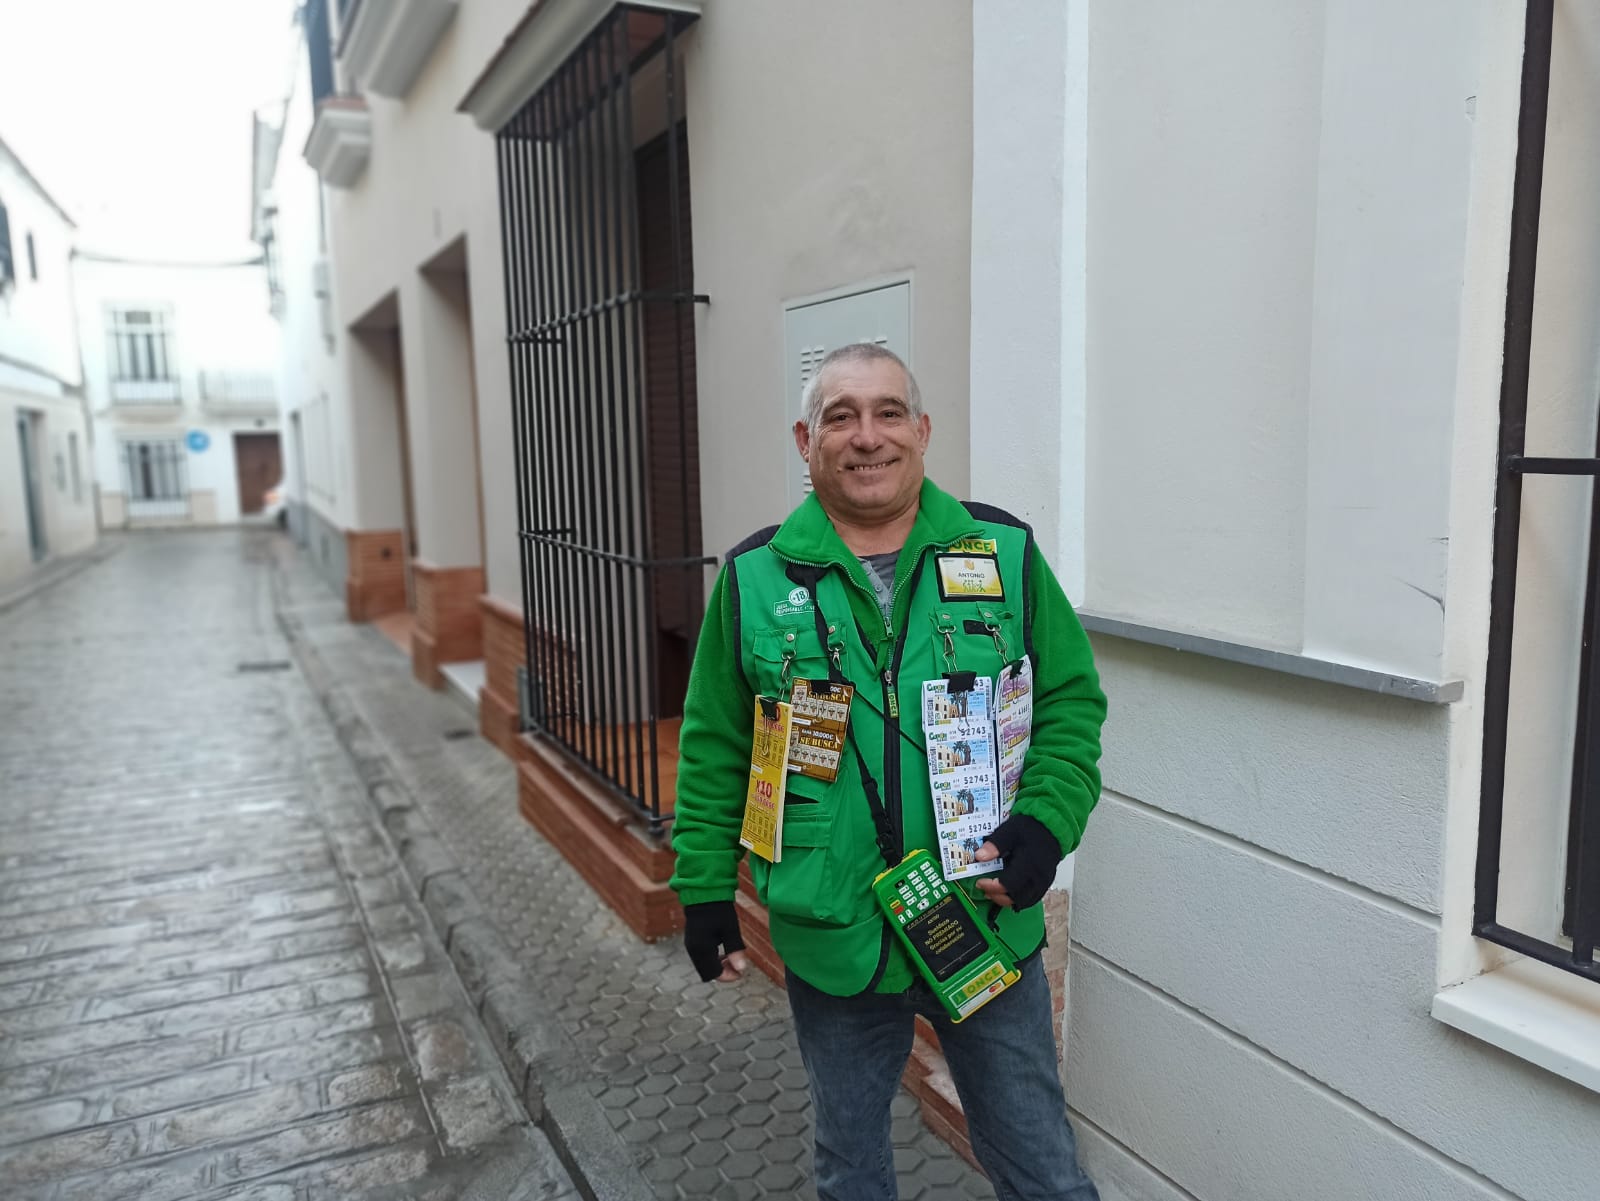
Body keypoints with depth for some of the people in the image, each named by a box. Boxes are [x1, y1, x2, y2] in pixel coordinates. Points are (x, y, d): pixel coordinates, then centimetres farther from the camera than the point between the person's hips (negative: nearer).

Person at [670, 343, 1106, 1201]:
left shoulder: (1005, 552, -5)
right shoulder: (756, 576, -4)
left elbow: (1072, 701, 1)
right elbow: (714, 747, 2)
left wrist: (1045, 824, -13)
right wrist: (704, 888, 2)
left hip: (990, 929, 0)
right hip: (830, 941, 1)